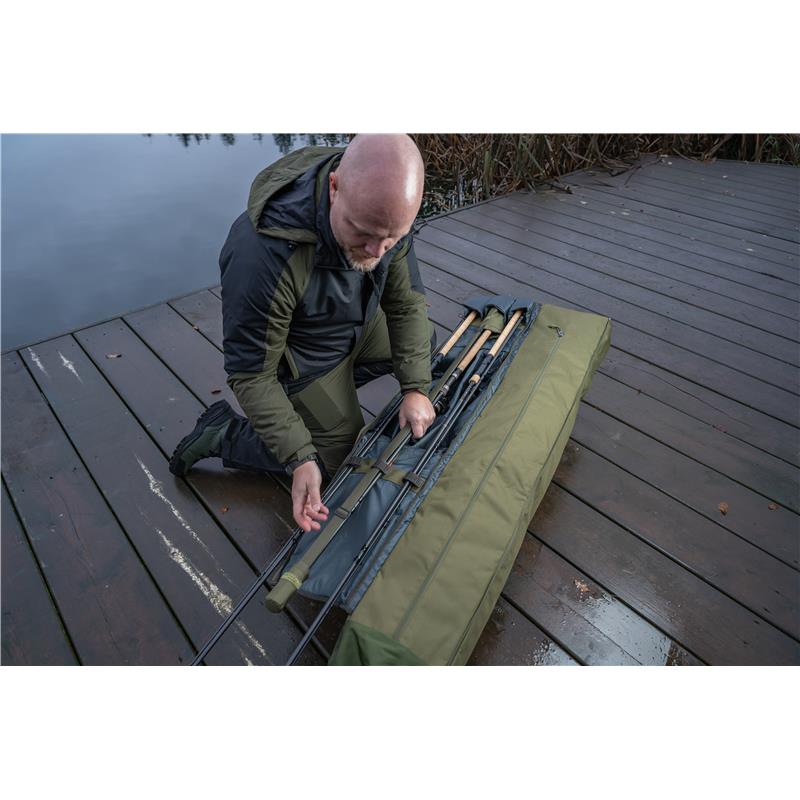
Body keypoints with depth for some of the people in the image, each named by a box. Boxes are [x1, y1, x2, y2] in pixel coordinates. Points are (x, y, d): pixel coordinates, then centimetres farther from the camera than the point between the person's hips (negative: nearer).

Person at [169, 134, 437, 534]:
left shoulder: (386, 208, -21)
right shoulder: (264, 256, -42)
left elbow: (407, 302, -11)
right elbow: (250, 375, -31)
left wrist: (415, 388, -17)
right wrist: (300, 459, -35)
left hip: (357, 321, 7)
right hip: (302, 354, -6)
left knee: (423, 339, 18)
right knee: (333, 455, 3)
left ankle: (337, 385, 21)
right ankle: (222, 434, 13)